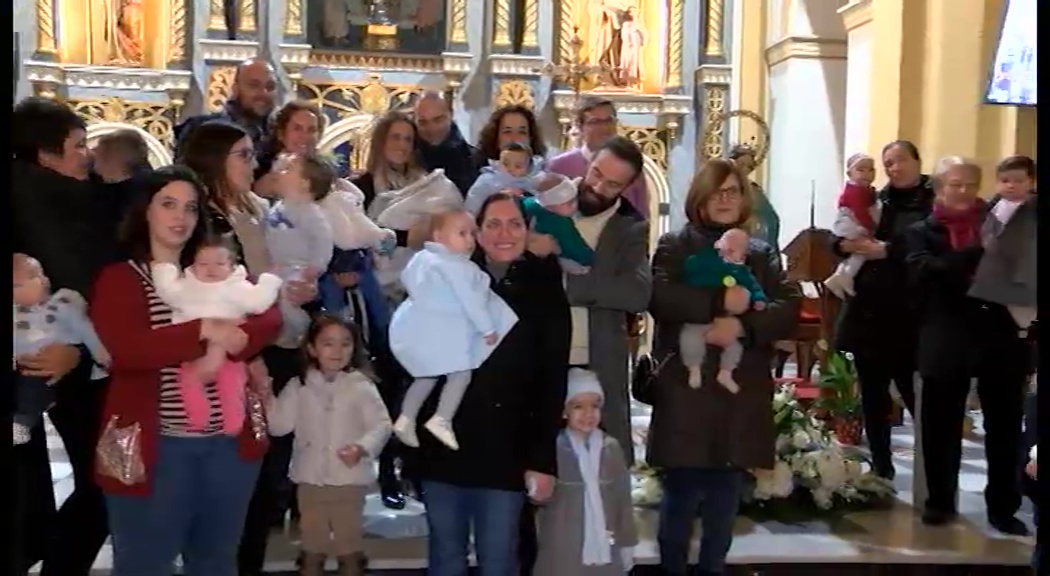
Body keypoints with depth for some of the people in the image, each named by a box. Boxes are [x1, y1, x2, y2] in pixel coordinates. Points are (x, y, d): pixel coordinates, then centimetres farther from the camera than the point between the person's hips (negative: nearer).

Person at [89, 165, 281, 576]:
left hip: (229, 441, 5)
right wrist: (204, 331, -20)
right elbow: (126, 348, -20)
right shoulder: (119, 279, -3)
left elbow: (269, 318, -1)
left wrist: (238, 339, -21)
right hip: (155, 443, -5)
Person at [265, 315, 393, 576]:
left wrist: (362, 448, -27)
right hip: (311, 479, 2)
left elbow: (382, 424, -11)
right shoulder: (299, 386, 2)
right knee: (312, 548, 14)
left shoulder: (362, 386, -6)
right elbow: (280, 425, -1)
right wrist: (267, 397, -14)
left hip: (349, 479, -2)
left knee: (349, 548, 9)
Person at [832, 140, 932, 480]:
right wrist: (846, 244, -8)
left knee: (914, 394, -4)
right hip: (868, 312, 5)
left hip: (908, 316, -5)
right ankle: (880, 466, 22)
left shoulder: (935, 202, -4)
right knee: (872, 395, 10)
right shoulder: (876, 201, 11)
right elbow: (838, 240, 13)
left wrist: (887, 251, -22)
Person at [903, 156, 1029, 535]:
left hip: (1001, 337, 1)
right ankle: (940, 501, 23)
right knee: (942, 428, 7)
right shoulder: (922, 232, 4)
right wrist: (981, 255, -23)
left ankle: (1003, 507, 19)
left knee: (1005, 426, 6)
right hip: (947, 343, -1)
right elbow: (923, 271, -15)